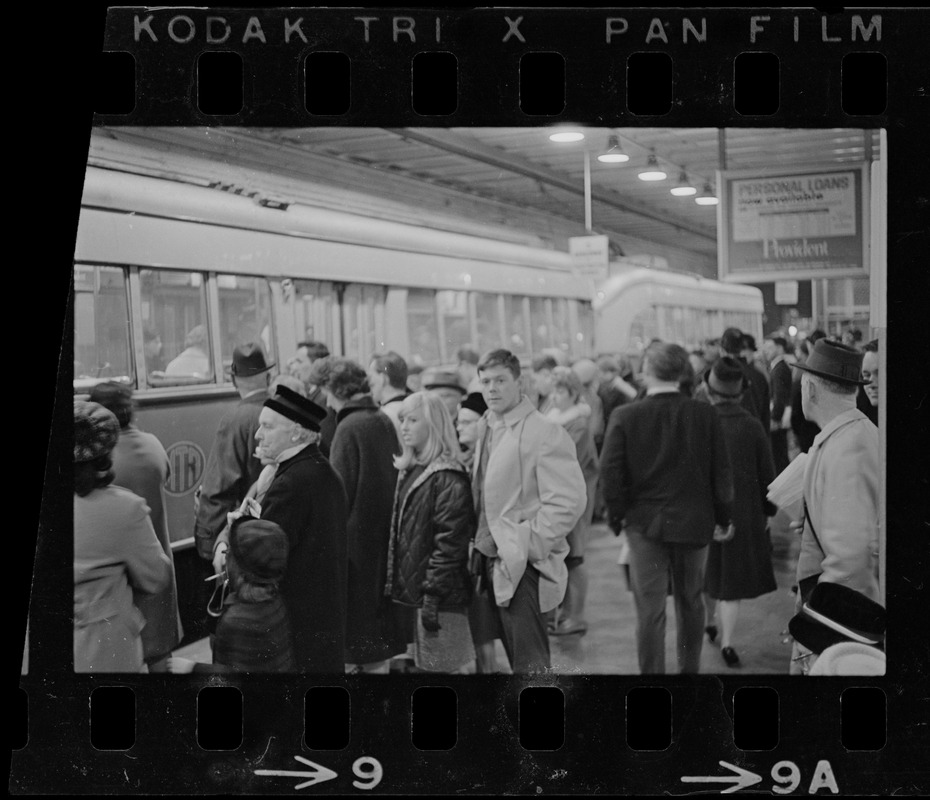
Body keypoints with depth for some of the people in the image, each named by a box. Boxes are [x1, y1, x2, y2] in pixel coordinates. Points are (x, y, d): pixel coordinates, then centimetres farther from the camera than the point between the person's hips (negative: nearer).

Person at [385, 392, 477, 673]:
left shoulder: (448, 478, -13)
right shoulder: (408, 471, 13)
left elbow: (449, 542, -18)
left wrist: (432, 596, -20)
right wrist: (394, 585, 12)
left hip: (440, 596, -8)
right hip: (409, 590, 8)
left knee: (441, 667, -3)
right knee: (425, 665, 14)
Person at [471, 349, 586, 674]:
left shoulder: (545, 433, -12)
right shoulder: (484, 429, 12)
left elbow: (569, 502, -18)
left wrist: (525, 545, -17)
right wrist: (479, 547, 9)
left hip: (523, 567, -7)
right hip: (492, 562, 7)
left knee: (528, 663, -4)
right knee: (514, 657, 14)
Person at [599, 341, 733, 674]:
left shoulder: (624, 416, -12)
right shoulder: (704, 413, -8)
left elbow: (610, 473, -11)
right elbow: (721, 472, -4)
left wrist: (617, 516, 2)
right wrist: (722, 517, 8)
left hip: (644, 522, -2)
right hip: (695, 522, 2)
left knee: (649, 610, 3)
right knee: (691, 602, 18)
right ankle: (689, 667, 30)